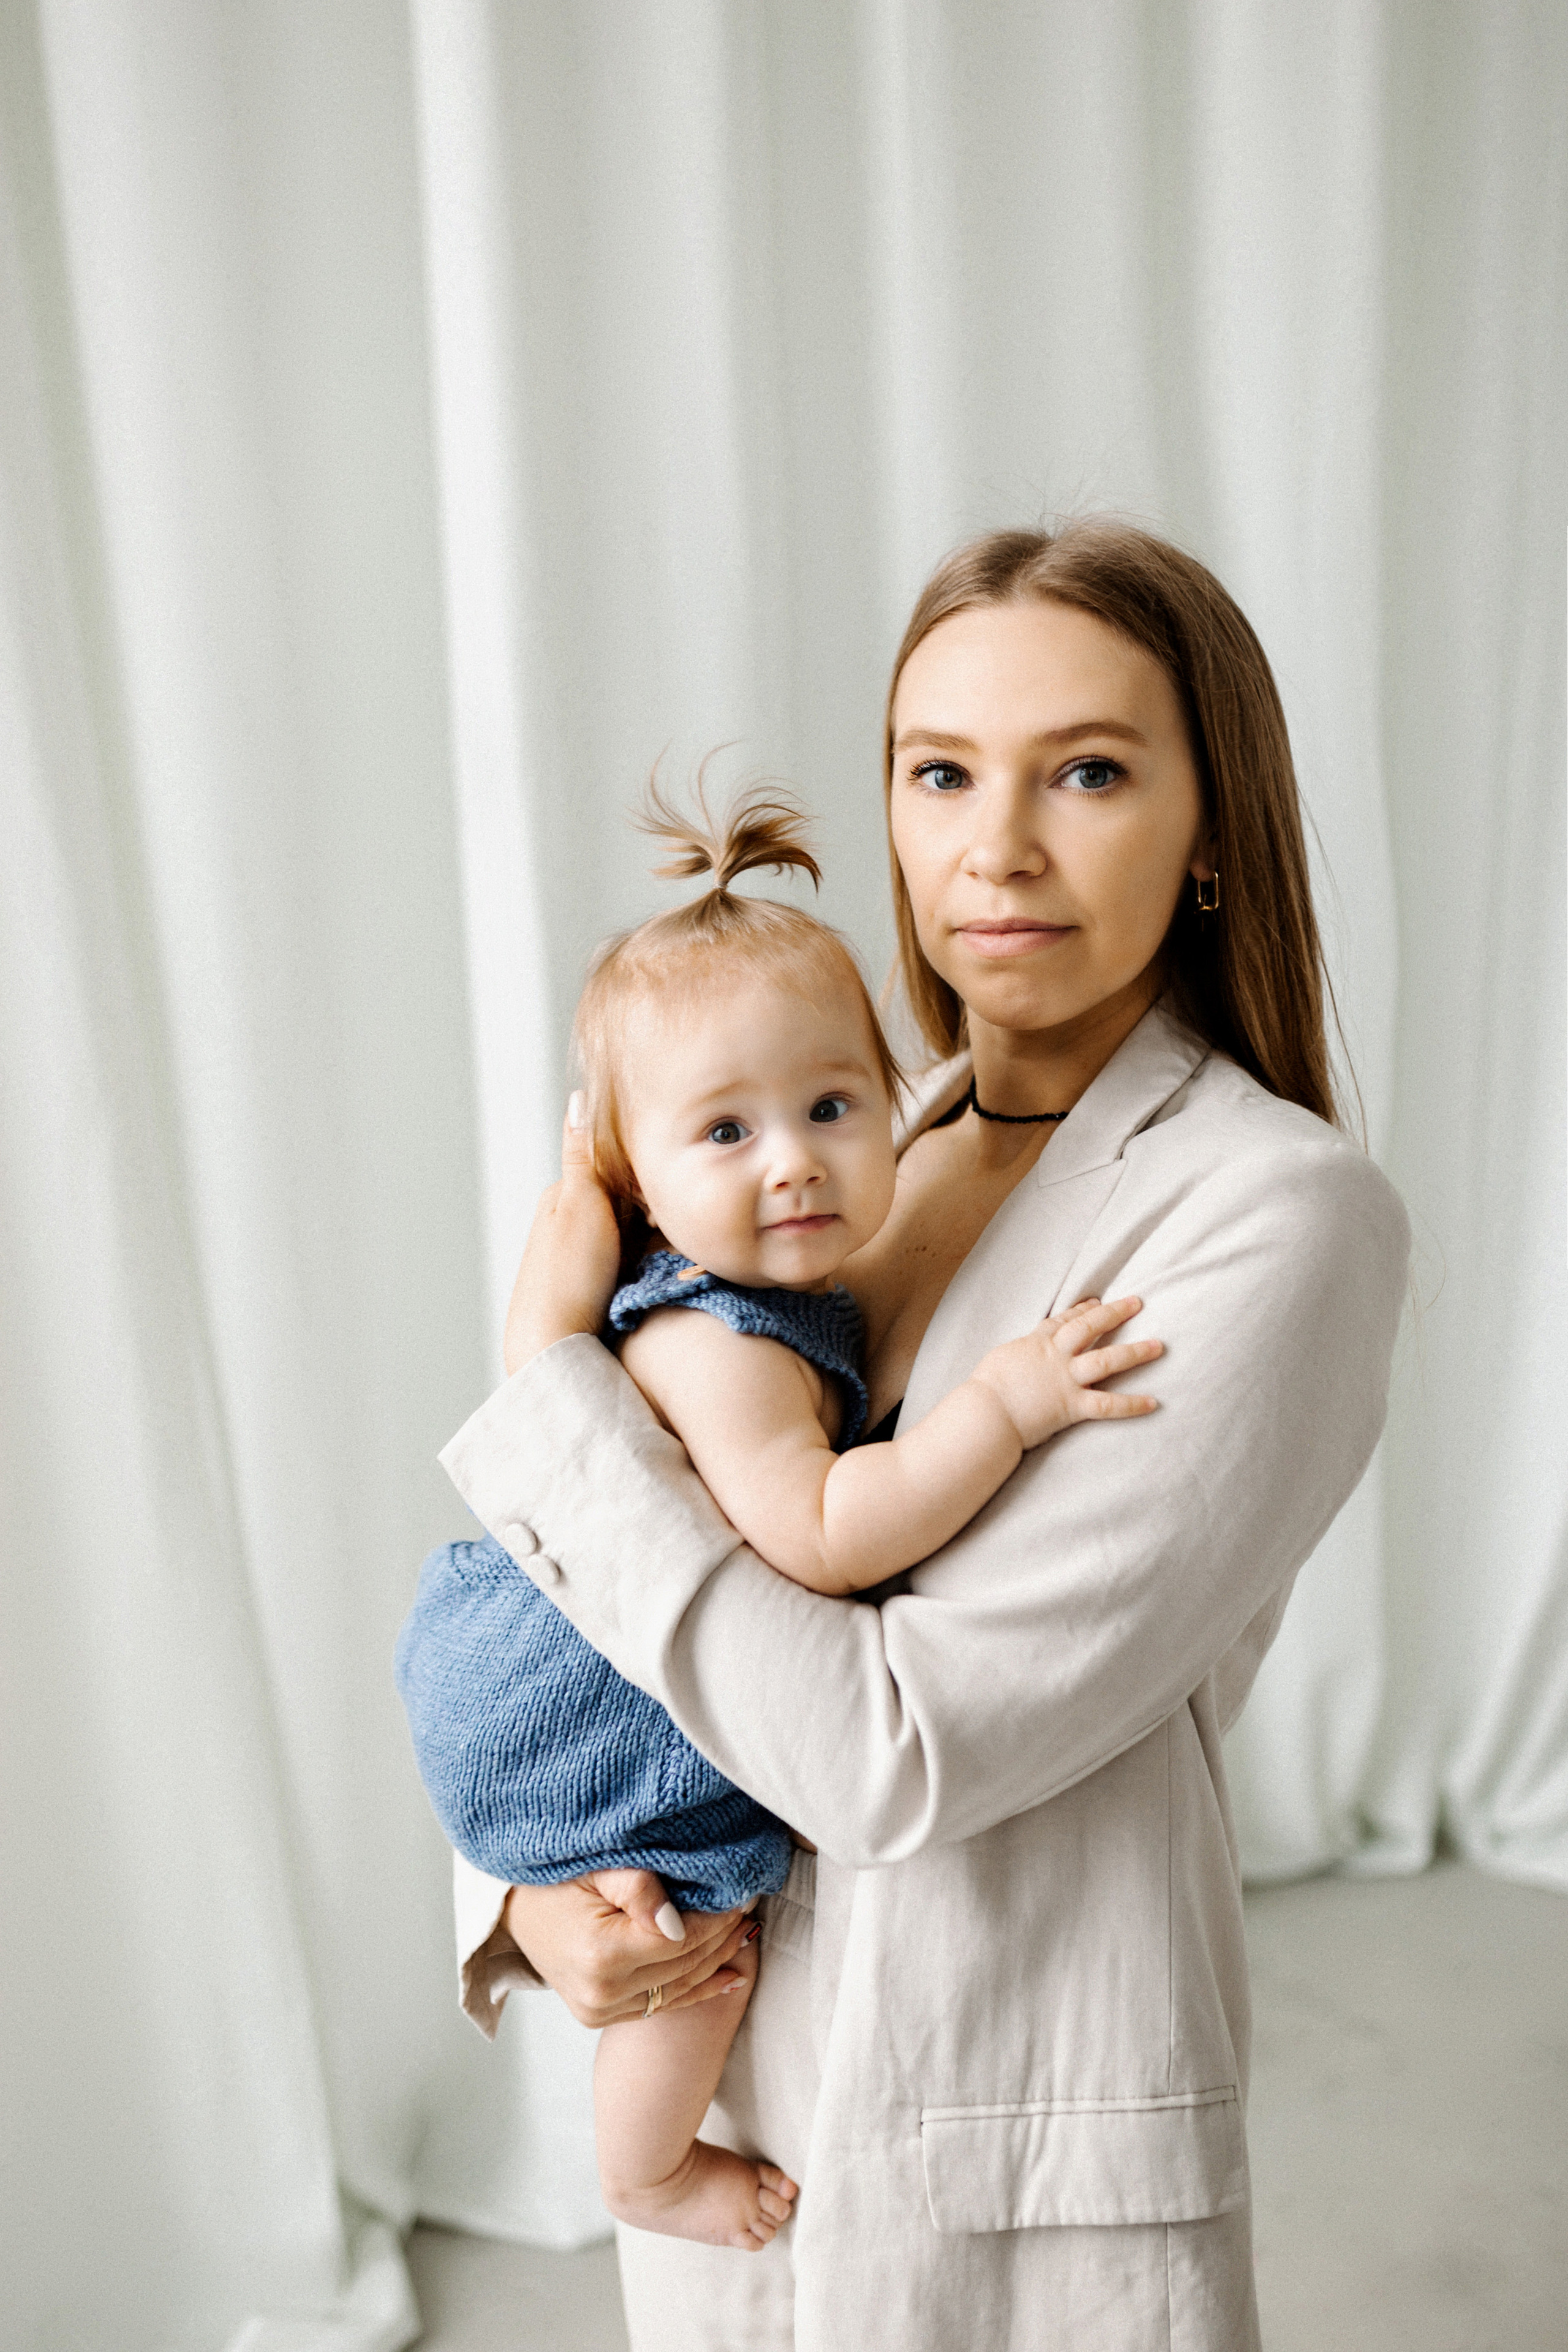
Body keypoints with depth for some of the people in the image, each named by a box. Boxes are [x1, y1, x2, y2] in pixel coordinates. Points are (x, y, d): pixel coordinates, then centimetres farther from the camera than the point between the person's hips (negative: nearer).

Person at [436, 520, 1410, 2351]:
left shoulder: (1282, 1219, -20)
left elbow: (903, 1757, -25)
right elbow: (558, 1617, 7)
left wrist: (552, 1378, -19)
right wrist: (524, 1885, -8)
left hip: (1025, 2192, -4)